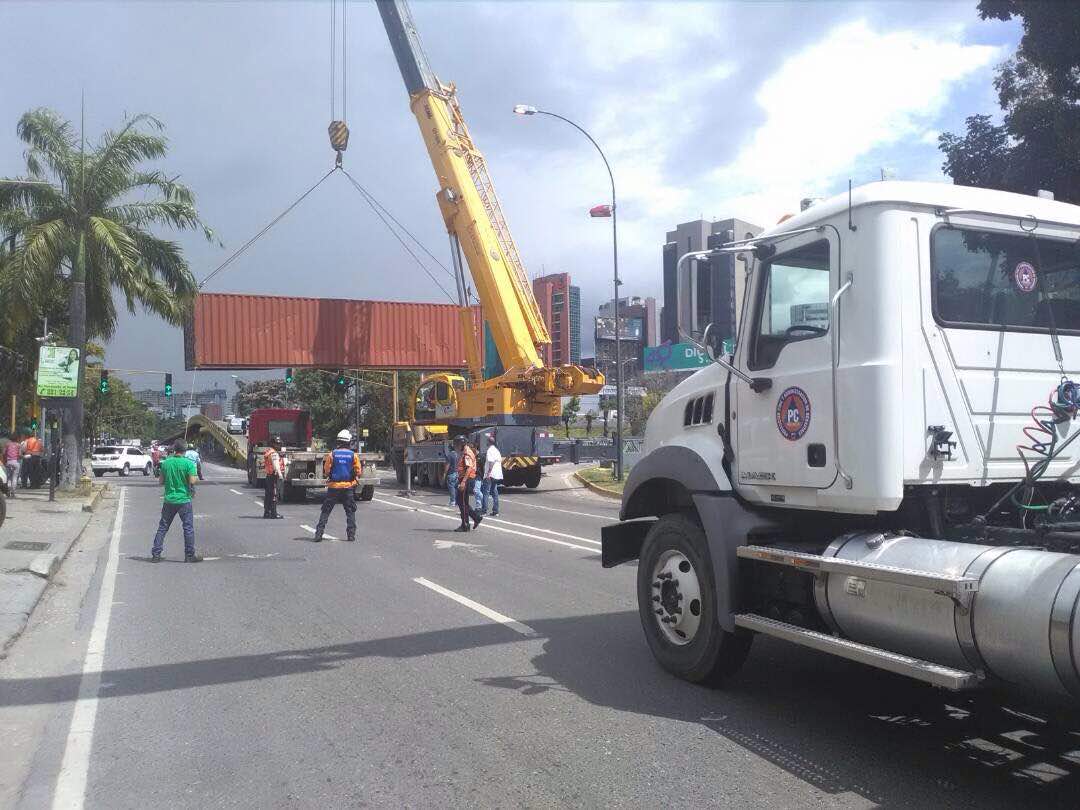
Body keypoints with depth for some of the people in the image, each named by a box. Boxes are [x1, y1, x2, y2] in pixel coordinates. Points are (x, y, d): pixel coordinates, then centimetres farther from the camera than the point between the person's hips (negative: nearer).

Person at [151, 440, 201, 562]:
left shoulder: (166, 462, 2)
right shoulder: (189, 463, -11)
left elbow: (161, 481, 8)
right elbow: (192, 481, -17)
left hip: (169, 499, 4)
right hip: (184, 500, -4)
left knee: (162, 528, 12)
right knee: (188, 528, 5)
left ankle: (155, 554, 12)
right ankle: (190, 555, 8)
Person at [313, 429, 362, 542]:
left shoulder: (331, 455, -4)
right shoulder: (353, 455, -3)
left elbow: (326, 471, -1)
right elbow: (358, 472, 0)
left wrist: (327, 476, 20)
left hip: (333, 487, 0)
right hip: (349, 486, 0)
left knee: (325, 511, 7)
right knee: (350, 512, 10)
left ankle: (319, 534, 4)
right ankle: (351, 535, 5)